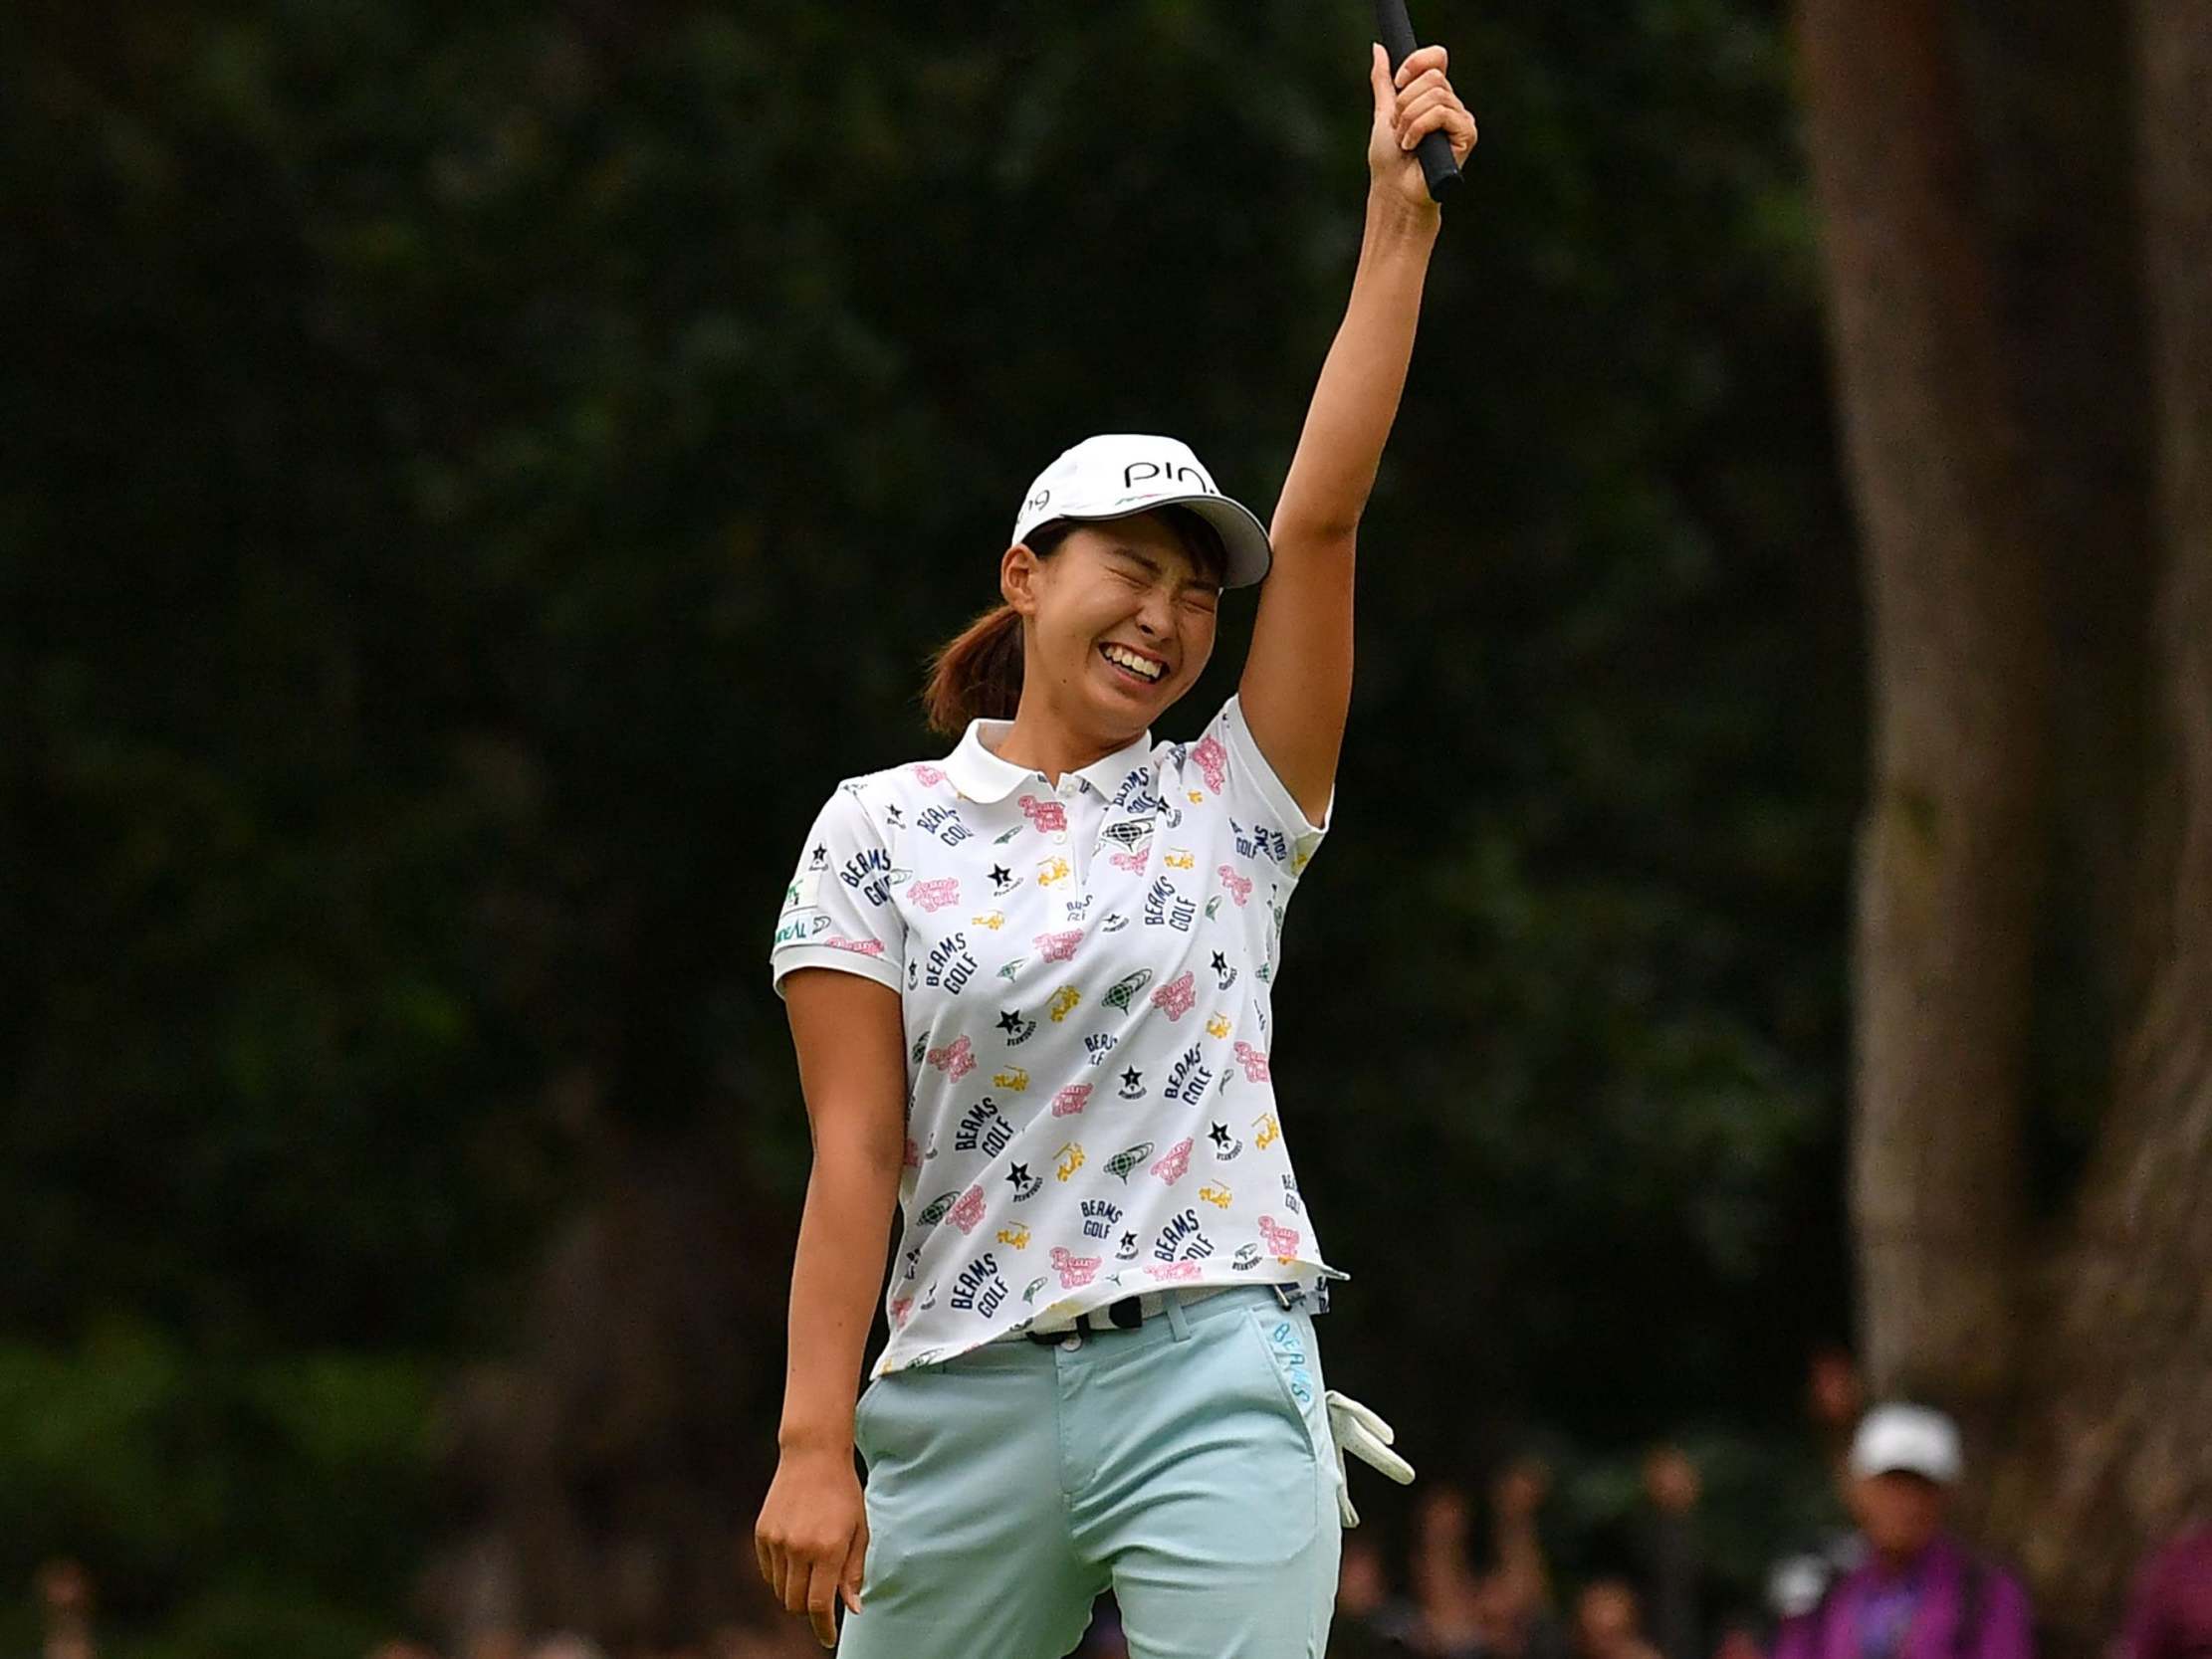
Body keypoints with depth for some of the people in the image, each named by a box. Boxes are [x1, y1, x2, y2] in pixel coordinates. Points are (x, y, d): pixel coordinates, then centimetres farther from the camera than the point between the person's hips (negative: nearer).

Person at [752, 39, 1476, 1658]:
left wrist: (1400, 219, -4)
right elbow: (857, 1153, 0)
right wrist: (813, 1444, -9)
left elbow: (1323, 510, 1)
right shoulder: (882, 830, 6)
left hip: (1215, 1385, 0)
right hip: (967, 1396, 0)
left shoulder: (1230, 803, 9)